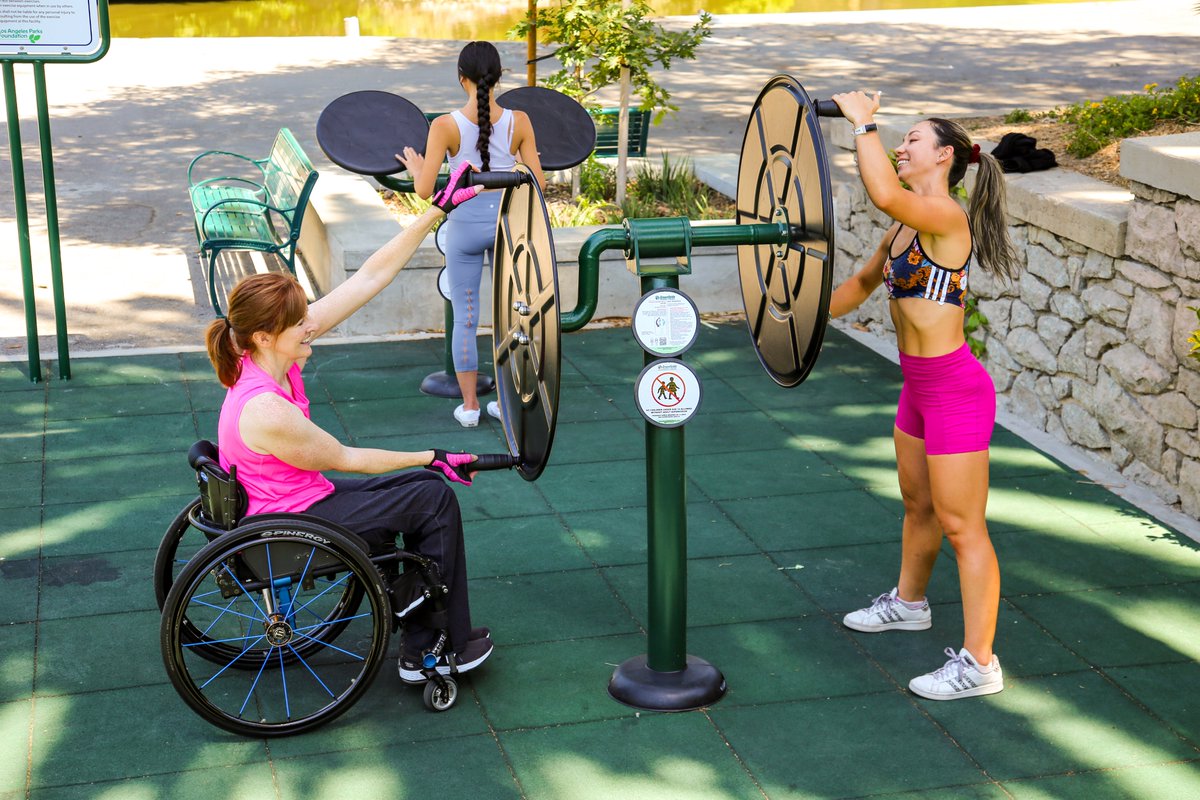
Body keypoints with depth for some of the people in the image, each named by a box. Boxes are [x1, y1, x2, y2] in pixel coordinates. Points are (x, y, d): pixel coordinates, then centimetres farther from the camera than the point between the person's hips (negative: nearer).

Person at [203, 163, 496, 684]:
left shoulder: (273, 353, -9)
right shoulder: (267, 411, -32)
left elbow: (370, 278, -10)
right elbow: (346, 459, -16)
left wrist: (437, 210, -12)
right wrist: (433, 458, -4)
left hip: (283, 501, 9)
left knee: (424, 487, 12)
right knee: (434, 497, -2)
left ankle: (421, 647, 18)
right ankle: (441, 650, 13)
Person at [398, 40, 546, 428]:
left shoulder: (445, 126, -15)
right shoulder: (518, 121, -10)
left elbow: (425, 190, -15)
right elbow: (537, 184, -6)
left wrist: (415, 167, 7)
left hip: (465, 224, -1)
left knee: (465, 318, 11)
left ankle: (469, 405, 16)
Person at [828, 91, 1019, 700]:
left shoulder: (945, 216, -19)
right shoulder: (904, 228, 10)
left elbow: (884, 194, -39)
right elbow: (865, 281, 27)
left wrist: (863, 124, -26)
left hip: (955, 389, -10)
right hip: (920, 386, 10)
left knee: (961, 525, -4)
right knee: (917, 502, 27)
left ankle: (978, 663, 5)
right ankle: (909, 603, 49)